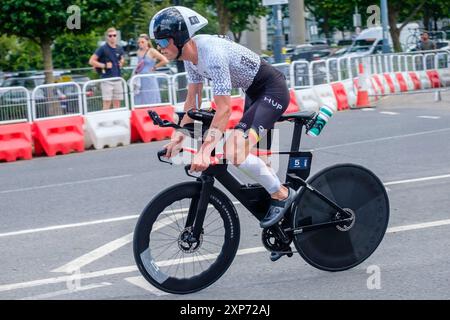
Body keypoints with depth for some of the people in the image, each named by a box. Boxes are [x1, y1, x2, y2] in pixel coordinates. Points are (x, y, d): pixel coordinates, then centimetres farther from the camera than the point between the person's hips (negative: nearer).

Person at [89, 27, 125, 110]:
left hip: (117, 79, 6)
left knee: (117, 104, 9)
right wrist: (104, 65, -11)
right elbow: (91, 61, -5)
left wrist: (122, 63, 11)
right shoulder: (103, 49, -4)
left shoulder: (119, 49, 12)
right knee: (107, 103, -8)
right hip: (107, 79, -6)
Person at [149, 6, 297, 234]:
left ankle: (282, 195, -5)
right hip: (254, 92, 10)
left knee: (235, 153, -23)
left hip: (273, 90, -10)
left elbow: (224, 109, -33)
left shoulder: (212, 54, -31)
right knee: (244, 151, 18)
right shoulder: (191, 55, -3)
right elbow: (192, 100, 7)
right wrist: (178, 136, 1)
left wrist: (204, 150, -37)